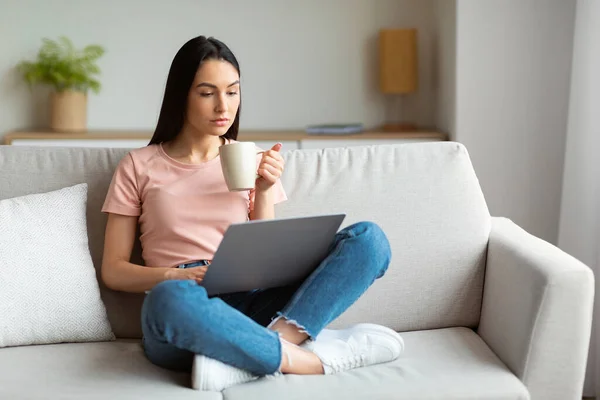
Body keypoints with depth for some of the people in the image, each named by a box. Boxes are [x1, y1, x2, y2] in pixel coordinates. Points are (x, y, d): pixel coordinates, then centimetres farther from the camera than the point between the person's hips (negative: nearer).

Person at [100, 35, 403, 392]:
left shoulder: (253, 162, 16)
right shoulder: (139, 167, 9)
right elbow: (113, 271, 6)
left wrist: (264, 191, -2)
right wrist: (174, 276, -11)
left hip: (252, 303, 3)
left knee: (369, 239, -18)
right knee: (170, 299, -42)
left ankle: (263, 344, -33)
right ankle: (312, 358, -27)